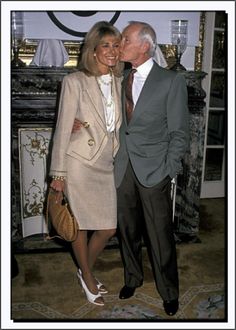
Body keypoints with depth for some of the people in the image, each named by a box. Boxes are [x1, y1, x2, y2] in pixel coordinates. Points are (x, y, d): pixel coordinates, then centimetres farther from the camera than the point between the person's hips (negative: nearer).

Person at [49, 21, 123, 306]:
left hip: (106, 165, 5)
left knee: (109, 227, 9)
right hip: (79, 163, -5)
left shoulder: (119, 83, 7)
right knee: (81, 226, 9)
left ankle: (86, 270, 36)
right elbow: (63, 129, -9)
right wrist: (58, 173, -9)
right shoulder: (74, 82, -9)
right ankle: (87, 278, 34)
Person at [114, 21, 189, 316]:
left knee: (160, 236, 2)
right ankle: (133, 277, 37)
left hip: (153, 171, -4)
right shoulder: (121, 81, 12)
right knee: (128, 229, 15)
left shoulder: (172, 81, -4)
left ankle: (169, 292, 23)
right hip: (123, 169, 5)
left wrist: (169, 171, -9)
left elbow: (179, 133, -5)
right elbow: (118, 124, 13)